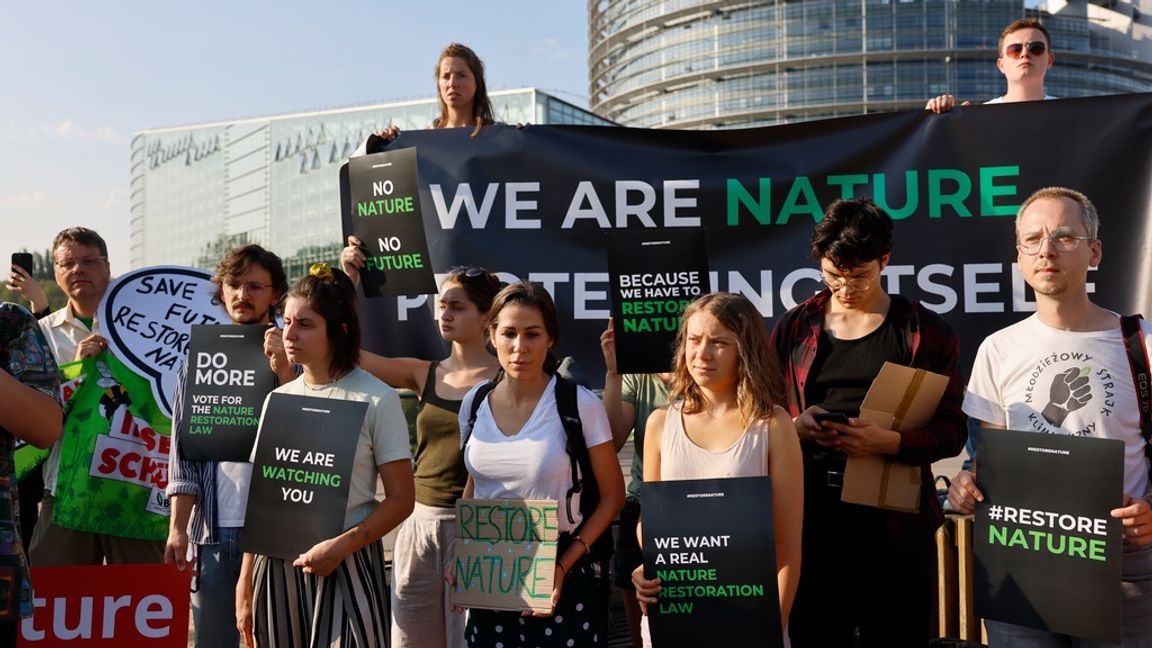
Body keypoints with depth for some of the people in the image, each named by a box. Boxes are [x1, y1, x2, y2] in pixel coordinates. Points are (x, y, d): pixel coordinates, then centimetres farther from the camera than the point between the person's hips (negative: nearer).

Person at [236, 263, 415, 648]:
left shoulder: (377, 399, -8)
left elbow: (400, 500, -8)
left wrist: (340, 547, -19)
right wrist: (245, 583, 9)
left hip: (347, 564, -4)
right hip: (277, 565, 4)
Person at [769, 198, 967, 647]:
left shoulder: (926, 332, 2)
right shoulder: (793, 329, 7)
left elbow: (952, 430, -1)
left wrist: (890, 442, -18)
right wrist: (794, 427, -12)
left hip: (897, 521, -1)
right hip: (811, 518, 1)